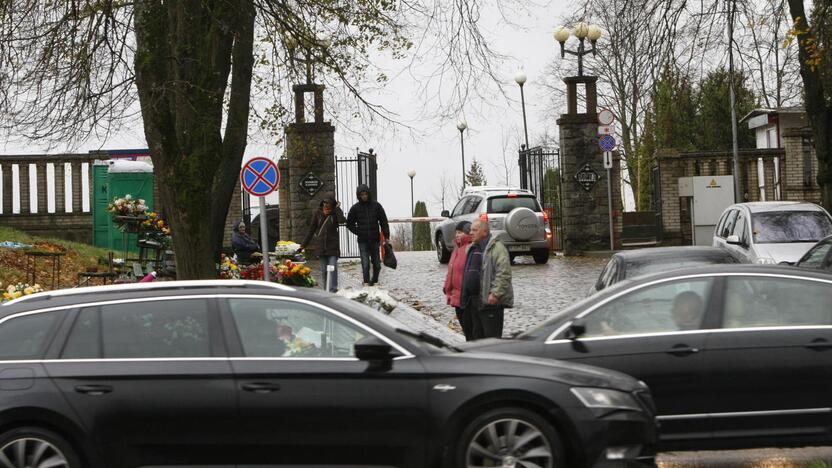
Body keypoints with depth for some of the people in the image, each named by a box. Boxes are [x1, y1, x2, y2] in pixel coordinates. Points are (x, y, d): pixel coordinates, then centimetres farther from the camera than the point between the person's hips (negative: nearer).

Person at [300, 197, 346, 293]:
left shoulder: (335, 214, -4)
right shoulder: (317, 214, 1)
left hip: (333, 245, -2)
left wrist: (338, 209, -17)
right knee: (323, 269, 7)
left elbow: (342, 220, -27)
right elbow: (311, 230, 6)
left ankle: (333, 289, -8)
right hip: (322, 245, 2)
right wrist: (304, 244, 7)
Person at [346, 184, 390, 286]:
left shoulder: (376, 205, 2)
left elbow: (384, 222, 6)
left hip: (375, 239, 1)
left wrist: (386, 236, 0)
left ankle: (374, 281, 27)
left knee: (377, 264, 7)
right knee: (365, 264, -11)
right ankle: (366, 282, -7)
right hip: (363, 241, -1)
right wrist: (359, 232, -1)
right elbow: (349, 224, 10)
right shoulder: (355, 208, 0)